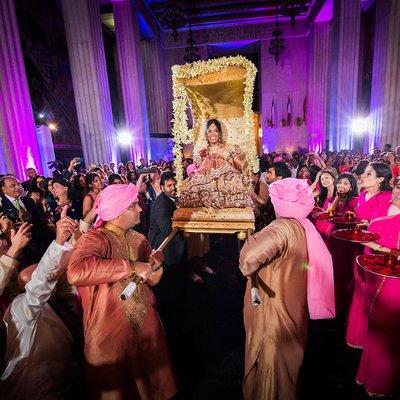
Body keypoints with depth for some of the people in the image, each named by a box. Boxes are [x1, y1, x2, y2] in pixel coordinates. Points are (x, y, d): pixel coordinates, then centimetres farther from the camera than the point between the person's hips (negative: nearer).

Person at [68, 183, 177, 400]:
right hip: (111, 336, -5)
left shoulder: (138, 239, 1)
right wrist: (131, 266, -34)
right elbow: (76, 272, -40)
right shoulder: (93, 239, -19)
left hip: (146, 327, 6)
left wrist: (155, 265, -13)